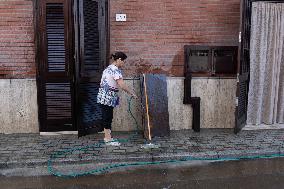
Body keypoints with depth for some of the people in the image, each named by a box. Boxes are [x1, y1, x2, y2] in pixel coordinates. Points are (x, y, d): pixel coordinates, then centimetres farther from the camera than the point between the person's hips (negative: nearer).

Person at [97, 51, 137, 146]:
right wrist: (132, 93, -12)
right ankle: (108, 139, 5)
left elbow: (102, 83, 20)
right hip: (108, 97, -10)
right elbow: (122, 85, -22)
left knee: (107, 117, 14)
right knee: (108, 117, -2)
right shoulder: (116, 70, -15)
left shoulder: (108, 68, 16)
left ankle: (107, 137, 22)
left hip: (103, 96, 10)